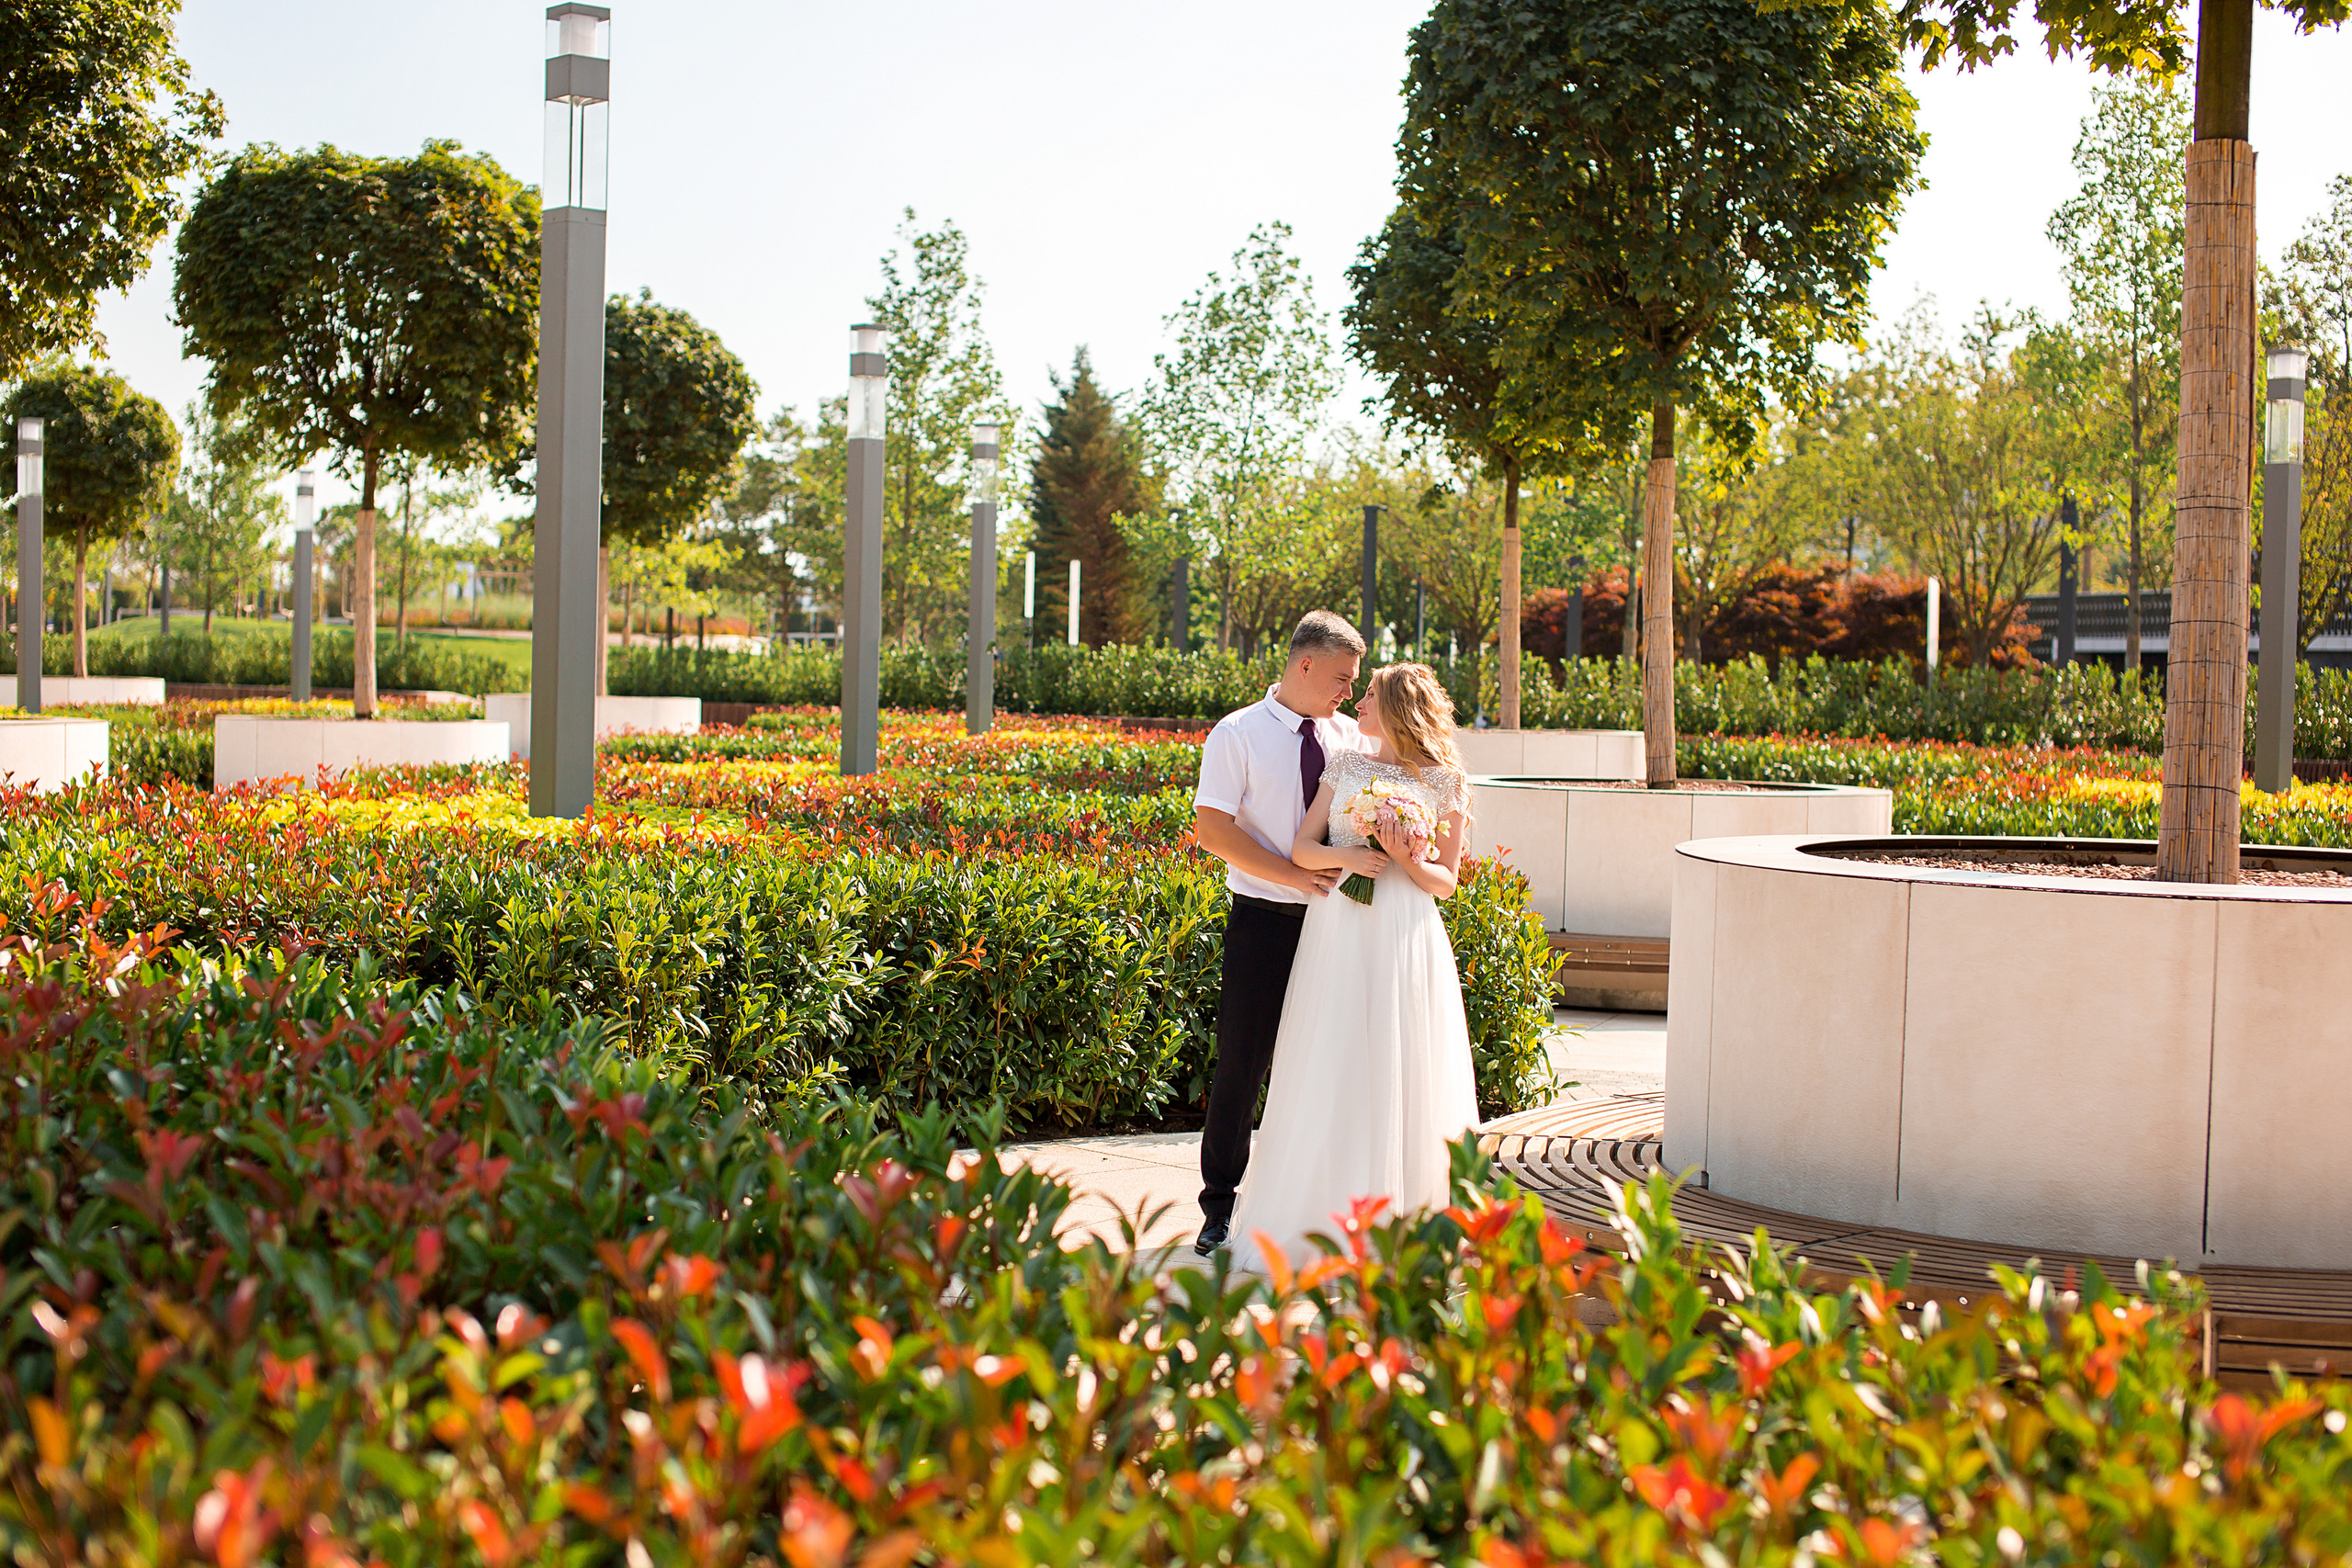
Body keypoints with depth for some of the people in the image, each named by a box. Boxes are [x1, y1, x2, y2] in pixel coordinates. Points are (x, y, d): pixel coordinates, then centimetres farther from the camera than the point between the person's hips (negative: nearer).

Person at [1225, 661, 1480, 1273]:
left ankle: (1399, 1223, 5)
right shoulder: (1344, 767, 13)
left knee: (1399, 1075, -3)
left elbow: (1446, 881, 5)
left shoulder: (1445, 782, 4)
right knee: (1330, 1076, 1)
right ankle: (1326, 1216, 7)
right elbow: (1303, 847, 7)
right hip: (1337, 932, 3)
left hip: (1404, 937, -3)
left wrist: (1410, 863, -14)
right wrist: (1346, 856, -12)